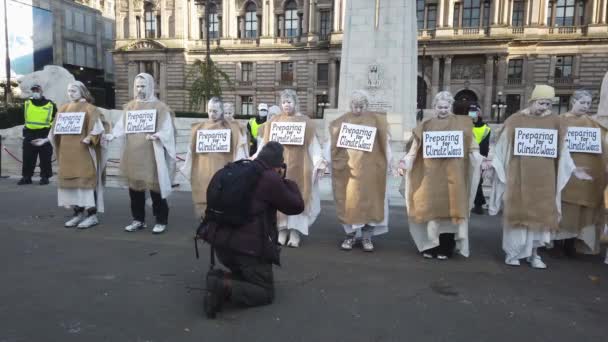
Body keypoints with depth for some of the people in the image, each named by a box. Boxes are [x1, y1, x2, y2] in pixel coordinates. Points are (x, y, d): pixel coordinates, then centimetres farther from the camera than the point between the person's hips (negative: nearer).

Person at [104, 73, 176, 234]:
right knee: (135, 186, 9)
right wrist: (112, 135, -8)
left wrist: (155, 136, -27)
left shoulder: (159, 107, -2)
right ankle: (138, 219, 21)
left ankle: (161, 221, 8)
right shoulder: (129, 106, 13)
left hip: (151, 153, -5)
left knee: (155, 186, -2)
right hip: (133, 153, 5)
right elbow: (122, 126, 10)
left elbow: (166, 130, -9)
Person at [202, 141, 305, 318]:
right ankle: (225, 288, -16)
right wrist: (286, 180, 10)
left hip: (221, 241, 8)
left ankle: (220, 278, 1)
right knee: (266, 293, 7)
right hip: (249, 246, -8)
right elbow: (297, 206, -2)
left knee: (247, 275, 30)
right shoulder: (271, 179, -11)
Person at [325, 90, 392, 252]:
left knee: (370, 202, 2)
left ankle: (367, 237, 12)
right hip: (347, 168, 0)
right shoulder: (341, 121, 5)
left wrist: (387, 164, 6)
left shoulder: (376, 120, 4)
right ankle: (350, 236, 14)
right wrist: (329, 162, 1)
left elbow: (385, 143, 7)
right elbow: (332, 143, 6)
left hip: (370, 168, 0)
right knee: (349, 201, 3)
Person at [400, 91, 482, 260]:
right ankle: (432, 245, 11)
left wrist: (479, 161, -12)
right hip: (431, 174, 1)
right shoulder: (425, 125, 9)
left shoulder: (462, 123, 7)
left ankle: (446, 248, 8)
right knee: (431, 208, 2)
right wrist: (406, 160, -10)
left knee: (451, 208, 0)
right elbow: (415, 148, 4)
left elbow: (472, 146, 4)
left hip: (453, 174, -1)